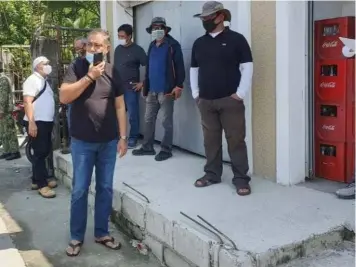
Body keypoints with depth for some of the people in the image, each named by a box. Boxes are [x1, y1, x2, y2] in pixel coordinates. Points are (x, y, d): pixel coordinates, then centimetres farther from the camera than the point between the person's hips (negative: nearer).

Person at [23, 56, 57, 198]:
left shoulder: (44, 81, 18)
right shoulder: (32, 80, -11)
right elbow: (27, 102, -19)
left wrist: (50, 120, 21)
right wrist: (31, 122, -26)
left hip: (46, 122, 9)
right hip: (36, 123, -9)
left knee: (45, 151, 14)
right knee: (40, 153, -5)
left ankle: (37, 179, 26)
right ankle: (42, 184, 3)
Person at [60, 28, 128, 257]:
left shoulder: (113, 72, 3)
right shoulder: (77, 67, -4)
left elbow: (120, 106, 6)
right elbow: (64, 97, -15)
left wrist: (123, 137, 2)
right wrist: (89, 76, -20)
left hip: (109, 141, 3)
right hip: (82, 142, -2)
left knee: (105, 188, 10)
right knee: (80, 191, 5)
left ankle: (102, 233, 25)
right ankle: (76, 237, 19)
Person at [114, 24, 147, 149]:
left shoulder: (137, 50, -8)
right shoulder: (118, 49, 11)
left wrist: (143, 83, -11)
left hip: (131, 88, -6)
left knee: (133, 115, 1)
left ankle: (133, 138, 12)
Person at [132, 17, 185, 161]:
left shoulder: (173, 45, -6)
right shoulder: (152, 46, 16)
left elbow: (179, 66, -11)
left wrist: (179, 86, -17)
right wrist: (145, 86, 17)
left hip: (166, 90, -7)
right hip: (152, 90, 7)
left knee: (167, 121, 2)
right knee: (148, 119, 11)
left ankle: (166, 150, 10)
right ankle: (147, 147, 22)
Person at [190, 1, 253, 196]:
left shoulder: (236, 39, -2)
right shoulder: (199, 43, 13)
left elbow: (247, 67, -5)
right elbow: (194, 69, 19)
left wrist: (240, 94, -10)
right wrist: (195, 94, 11)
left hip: (230, 100, -4)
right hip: (205, 101, 5)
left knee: (235, 140, -1)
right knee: (210, 140, 10)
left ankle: (241, 179, 5)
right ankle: (212, 174, 22)